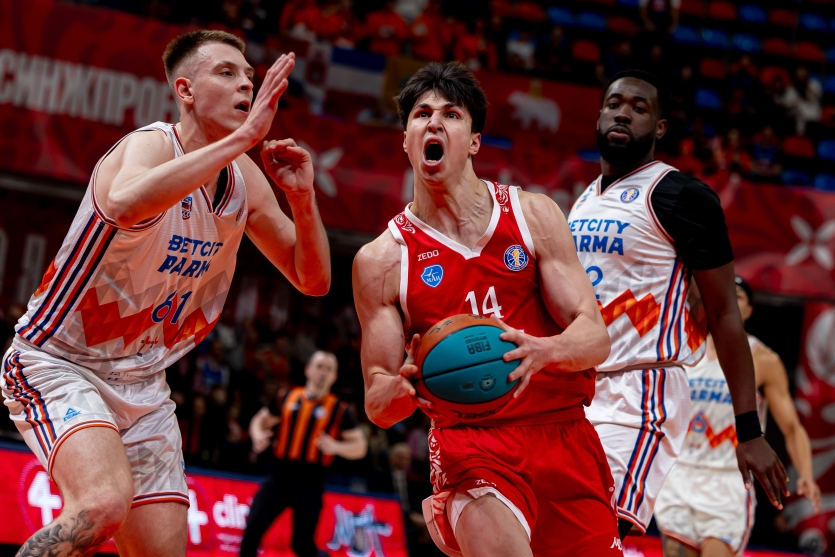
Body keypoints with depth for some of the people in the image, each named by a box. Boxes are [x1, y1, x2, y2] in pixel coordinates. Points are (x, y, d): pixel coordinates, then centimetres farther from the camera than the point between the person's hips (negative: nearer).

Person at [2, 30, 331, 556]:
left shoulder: (245, 180, 2)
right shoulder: (151, 146, -20)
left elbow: (312, 280, 8)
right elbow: (124, 204, -46)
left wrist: (302, 198, -12)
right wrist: (242, 137, -44)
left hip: (143, 383, 8)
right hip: (59, 364, -8)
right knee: (104, 505, -33)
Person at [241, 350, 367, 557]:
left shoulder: (339, 410, 0)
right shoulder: (286, 397, 7)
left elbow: (360, 447, 1)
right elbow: (260, 420, 19)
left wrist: (336, 446, -19)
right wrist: (258, 435, -4)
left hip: (310, 485, -2)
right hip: (278, 478, 2)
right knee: (252, 529, -11)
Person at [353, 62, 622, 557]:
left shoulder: (533, 215, 5)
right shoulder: (382, 260, 2)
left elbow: (596, 338, 0)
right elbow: (377, 405, 2)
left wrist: (544, 350, -23)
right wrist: (408, 386, -22)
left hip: (564, 437, 3)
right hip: (470, 446, -3)